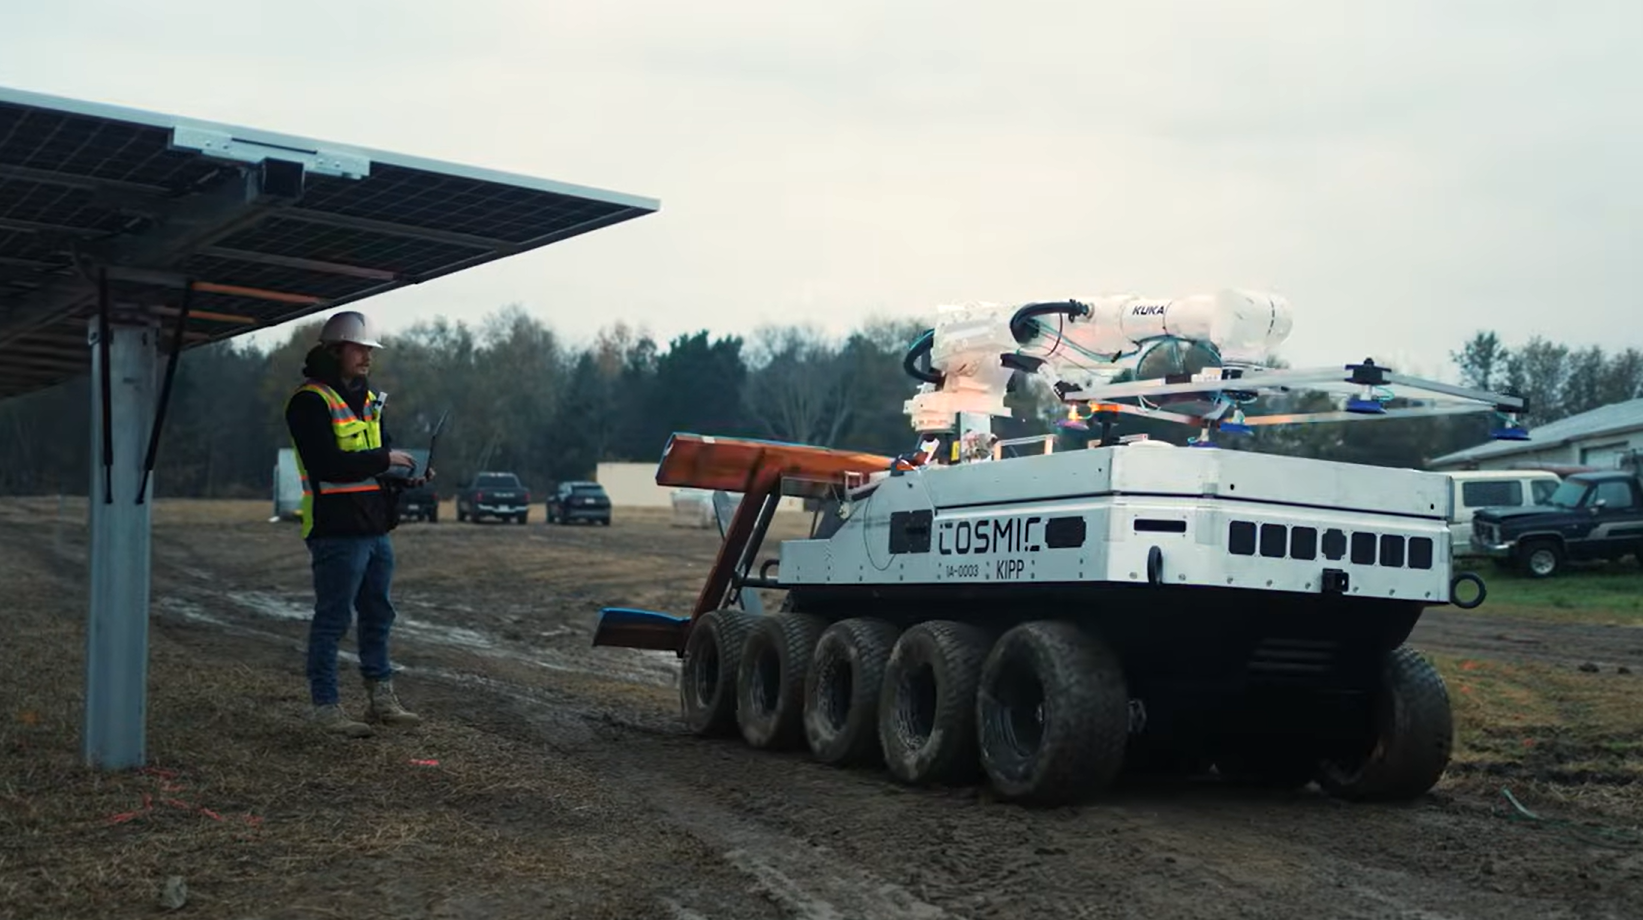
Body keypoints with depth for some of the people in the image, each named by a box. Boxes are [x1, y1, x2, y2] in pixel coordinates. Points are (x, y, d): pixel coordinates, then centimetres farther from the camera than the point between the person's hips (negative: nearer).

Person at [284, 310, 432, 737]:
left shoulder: (368, 398, 16)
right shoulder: (310, 401, -11)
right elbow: (327, 463, -22)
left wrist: (407, 475, 0)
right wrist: (383, 460, -17)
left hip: (375, 527, 9)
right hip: (337, 530, -9)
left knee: (378, 615, 15)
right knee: (332, 621, -1)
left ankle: (381, 699, 25)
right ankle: (326, 706, 7)